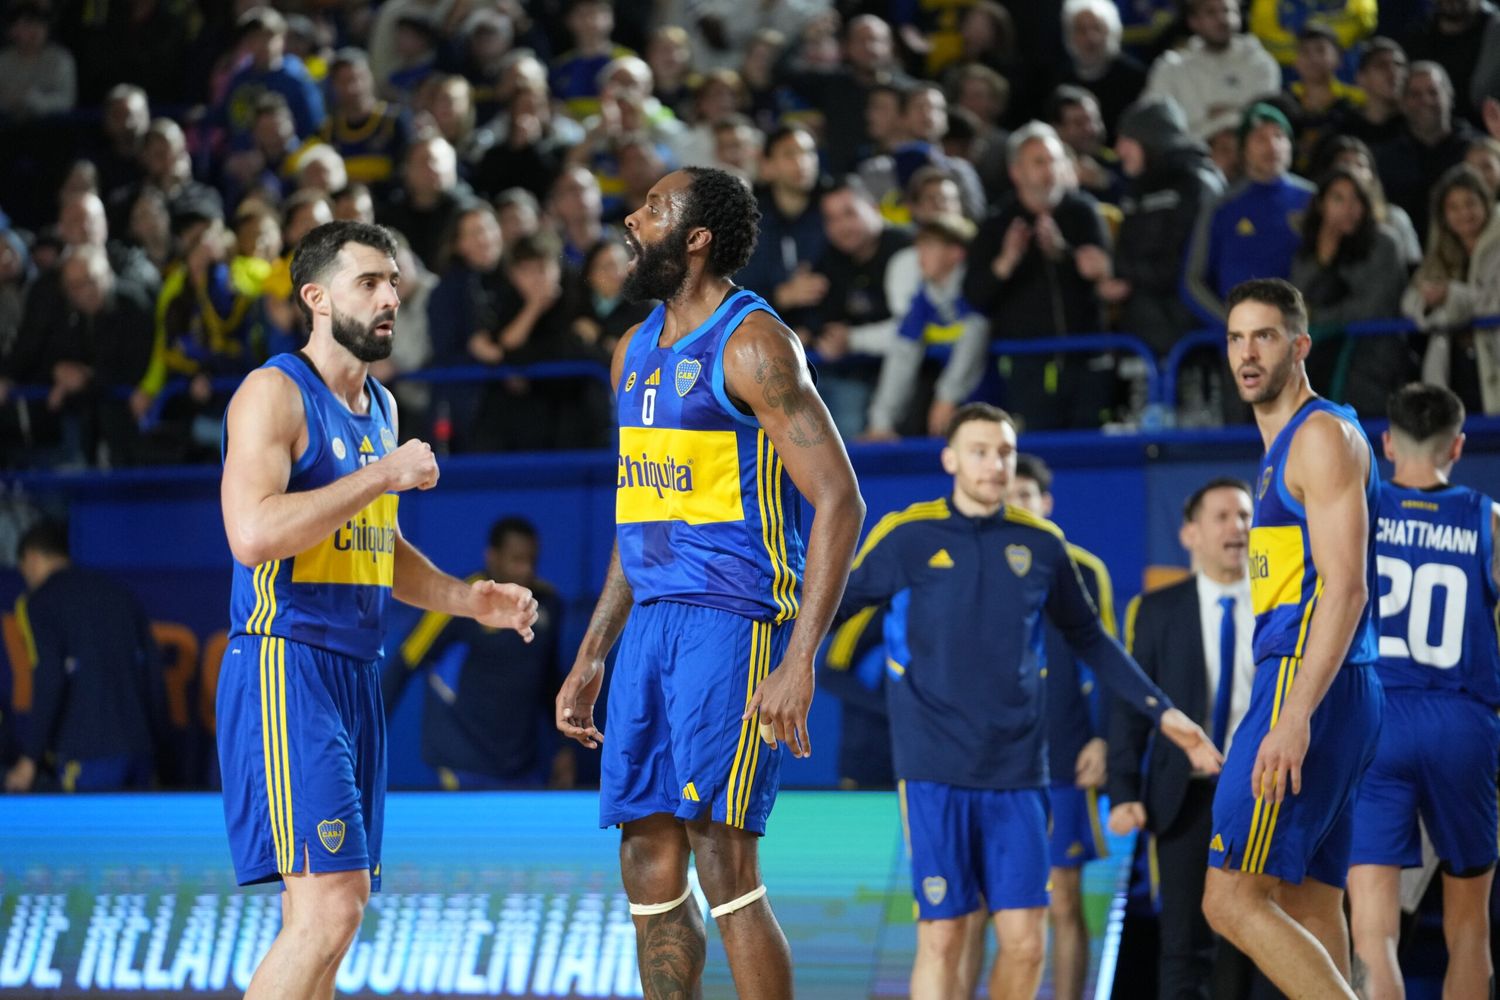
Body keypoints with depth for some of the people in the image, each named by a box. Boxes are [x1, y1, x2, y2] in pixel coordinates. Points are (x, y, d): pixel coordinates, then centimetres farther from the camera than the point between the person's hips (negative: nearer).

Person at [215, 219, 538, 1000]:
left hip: (354, 671, 9)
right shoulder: (276, 393, -10)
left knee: (326, 912, 9)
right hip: (286, 665, -9)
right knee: (329, 907, -18)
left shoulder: (379, 407, 18)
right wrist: (382, 475, -19)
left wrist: (466, 600, 14)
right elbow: (253, 534, -24)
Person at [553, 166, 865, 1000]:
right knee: (650, 870, 5)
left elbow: (839, 502, -15)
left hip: (736, 619, -9)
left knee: (723, 860, -13)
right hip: (652, 621, 9)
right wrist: (591, 657, 21)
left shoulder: (752, 345, -10)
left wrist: (801, 660, -22)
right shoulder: (635, 352, 17)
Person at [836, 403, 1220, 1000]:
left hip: (1018, 774, 3)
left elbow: (1090, 641, 20)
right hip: (935, 772, -3)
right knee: (941, 940, -7)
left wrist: (1162, 711, 18)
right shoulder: (907, 537, 0)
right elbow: (828, 610, 7)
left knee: (1025, 943, -1)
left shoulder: (1042, 545, 8)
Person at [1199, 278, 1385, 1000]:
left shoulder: (1324, 435, -9)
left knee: (1232, 900, -14)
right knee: (1308, 906, 7)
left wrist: (1294, 719, -27)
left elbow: (1345, 588, -18)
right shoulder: (1283, 450, 22)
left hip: (1309, 689, -10)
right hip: (1314, 694, 10)